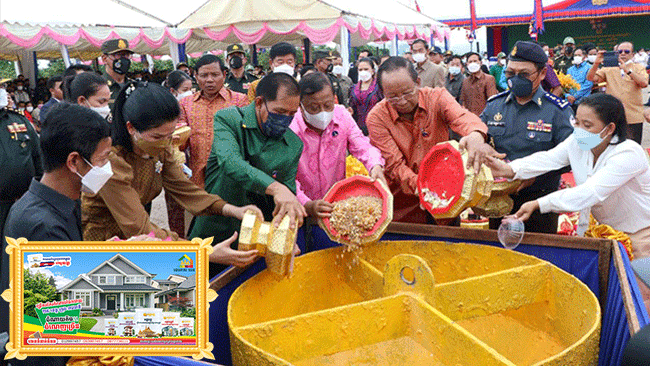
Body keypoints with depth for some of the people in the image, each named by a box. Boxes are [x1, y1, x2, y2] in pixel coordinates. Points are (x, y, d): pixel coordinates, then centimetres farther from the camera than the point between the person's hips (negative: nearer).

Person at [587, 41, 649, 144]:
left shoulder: (639, 68, 8)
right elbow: (591, 78, -1)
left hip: (634, 118, -1)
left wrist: (627, 70, -24)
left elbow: (644, 83, -12)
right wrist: (596, 63, -18)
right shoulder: (609, 68, 11)